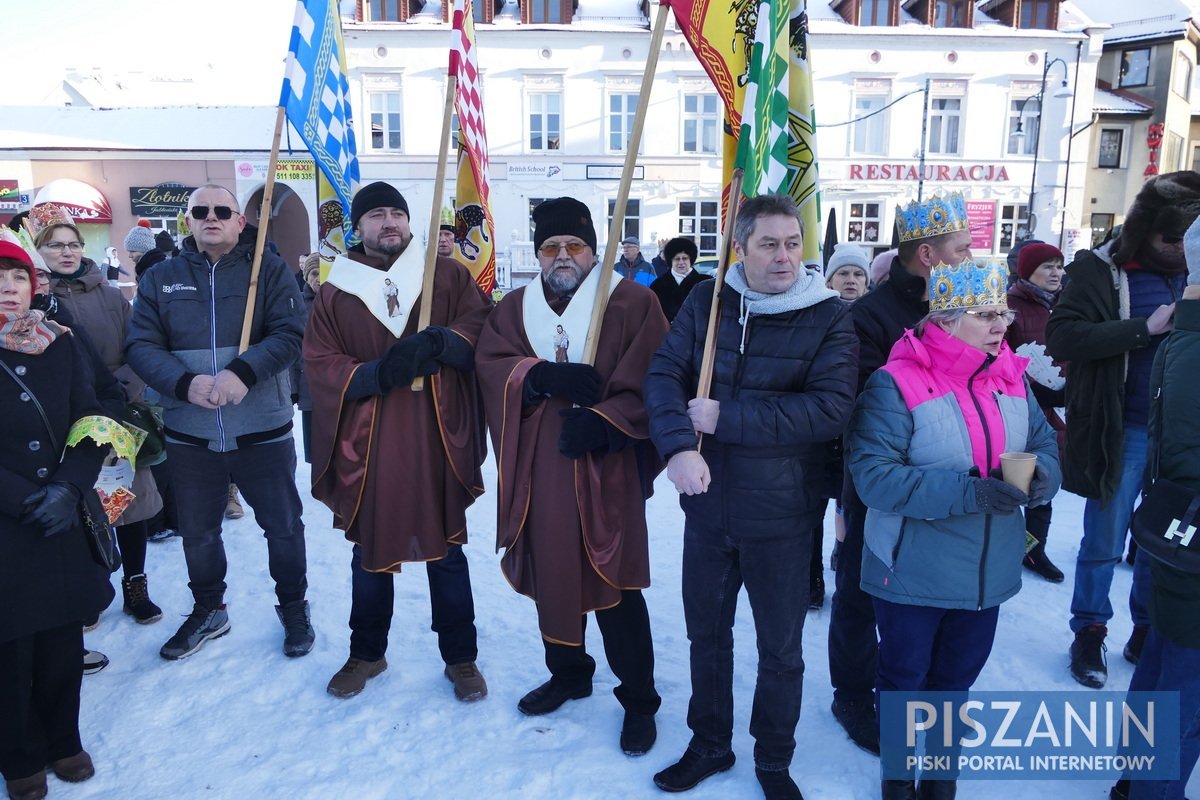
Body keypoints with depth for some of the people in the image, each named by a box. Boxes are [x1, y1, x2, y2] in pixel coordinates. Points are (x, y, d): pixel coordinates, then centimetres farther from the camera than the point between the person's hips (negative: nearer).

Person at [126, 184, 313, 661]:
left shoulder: (268, 269, -3)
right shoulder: (161, 279, 4)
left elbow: (290, 333, -13)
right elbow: (141, 346, -4)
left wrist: (243, 372, -29)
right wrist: (185, 383, -22)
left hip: (263, 432, -2)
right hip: (189, 436, 3)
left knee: (283, 527, 11)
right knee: (197, 532, 18)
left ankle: (293, 608, 33)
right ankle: (208, 612, 41)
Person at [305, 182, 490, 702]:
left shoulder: (447, 274, 4)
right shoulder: (336, 290, 5)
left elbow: (479, 323, -4)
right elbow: (318, 361, -1)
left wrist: (441, 342, -23)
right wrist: (375, 373, -18)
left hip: (436, 438, -1)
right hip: (367, 442, 1)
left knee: (445, 548, 9)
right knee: (370, 549, 15)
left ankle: (460, 657, 25)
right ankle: (366, 654, 34)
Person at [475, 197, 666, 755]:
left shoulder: (633, 302, -1)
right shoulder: (514, 308, 11)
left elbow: (648, 382, -8)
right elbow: (490, 365, -3)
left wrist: (603, 420, -20)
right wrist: (542, 374, -19)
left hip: (605, 468, -4)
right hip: (539, 467, 4)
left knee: (613, 581, 1)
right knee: (550, 573, 14)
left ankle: (638, 699, 18)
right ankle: (567, 673, 36)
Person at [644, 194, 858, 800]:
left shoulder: (828, 318, -9)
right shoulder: (706, 301, -1)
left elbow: (830, 408, -20)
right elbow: (663, 373, -7)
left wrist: (726, 418, -21)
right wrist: (678, 447, -26)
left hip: (780, 515, -2)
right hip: (707, 505, 3)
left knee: (781, 650, 14)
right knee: (707, 634, 19)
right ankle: (709, 745, 43)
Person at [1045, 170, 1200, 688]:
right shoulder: (1101, 269, -6)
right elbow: (1061, 336, -18)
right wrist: (1145, 327, -23)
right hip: (1122, 432, -4)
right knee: (1104, 543, 8)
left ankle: (1148, 631, 32)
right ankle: (1089, 631, 25)